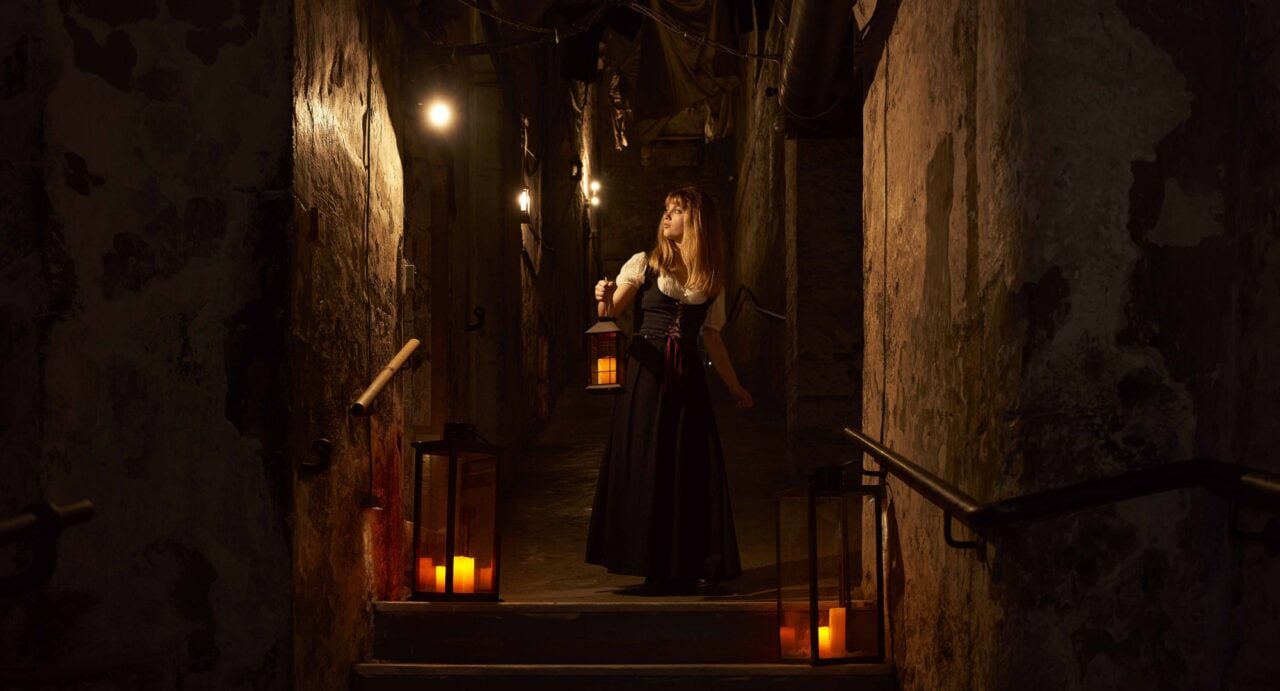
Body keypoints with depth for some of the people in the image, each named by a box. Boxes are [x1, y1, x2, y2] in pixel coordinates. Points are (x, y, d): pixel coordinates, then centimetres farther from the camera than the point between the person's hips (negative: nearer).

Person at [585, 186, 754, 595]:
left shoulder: (712, 278, 9)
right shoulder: (644, 264, 2)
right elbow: (609, 316, -2)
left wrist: (734, 387, 20)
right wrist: (604, 300, -24)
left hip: (687, 379, 2)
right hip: (645, 374, -2)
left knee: (690, 468, 3)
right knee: (644, 465, 1)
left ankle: (685, 568, 13)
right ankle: (653, 567, 11)